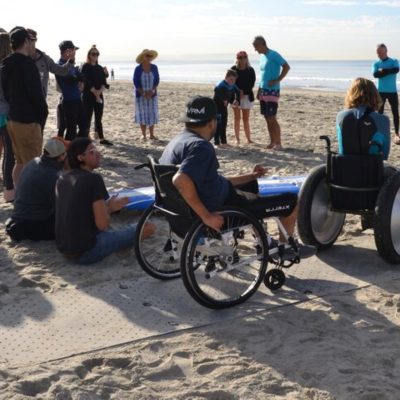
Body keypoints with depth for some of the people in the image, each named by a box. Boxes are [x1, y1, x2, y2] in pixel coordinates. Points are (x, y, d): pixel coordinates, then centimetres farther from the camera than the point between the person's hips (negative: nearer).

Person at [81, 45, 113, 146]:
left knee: (98, 118, 10)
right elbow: (87, 82, -12)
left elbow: (104, 82, 4)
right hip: (88, 96, -5)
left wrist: (100, 91, -14)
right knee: (88, 118, -3)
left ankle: (102, 138, 14)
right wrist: (95, 93, -14)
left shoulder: (100, 68, 12)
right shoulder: (85, 67, -4)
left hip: (99, 96, 5)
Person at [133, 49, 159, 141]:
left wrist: (152, 91, -12)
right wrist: (143, 93, -15)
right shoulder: (138, 69, -8)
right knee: (142, 114, 1)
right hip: (141, 95, -2)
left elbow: (157, 80, 1)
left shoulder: (154, 67, -1)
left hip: (152, 95, 2)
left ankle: (151, 134, 10)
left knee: (152, 114, 3)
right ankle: (143, 135, 8)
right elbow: (136, 82, -7)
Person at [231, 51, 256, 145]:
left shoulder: (250, 70, 3)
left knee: (246, 118, 5)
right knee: (237, 118, 2)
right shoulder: (233, 69, 0)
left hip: (247, 96, 1)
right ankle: (237, 139, 6)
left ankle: (248, 139, 9)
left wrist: (243, 91, -15)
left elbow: (252, 83, -2)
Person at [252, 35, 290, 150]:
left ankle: (278, 143, -2)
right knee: (267, 118, 10)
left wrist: (277, 80, -19)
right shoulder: (262, 56, 15)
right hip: (263, 91, 8)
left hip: (272, 91, -8)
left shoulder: (273, 55, -11)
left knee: (272, 118, -9)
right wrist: (259, 90, 18)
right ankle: (272, 142, 17)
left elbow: (286, 67, -17)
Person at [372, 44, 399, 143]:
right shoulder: (376, 64, 4)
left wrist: (383, 71, -17)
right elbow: (375, 74, -15)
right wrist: (389, 71, -17)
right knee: (380, 112, 7)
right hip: (381, 92, 2)